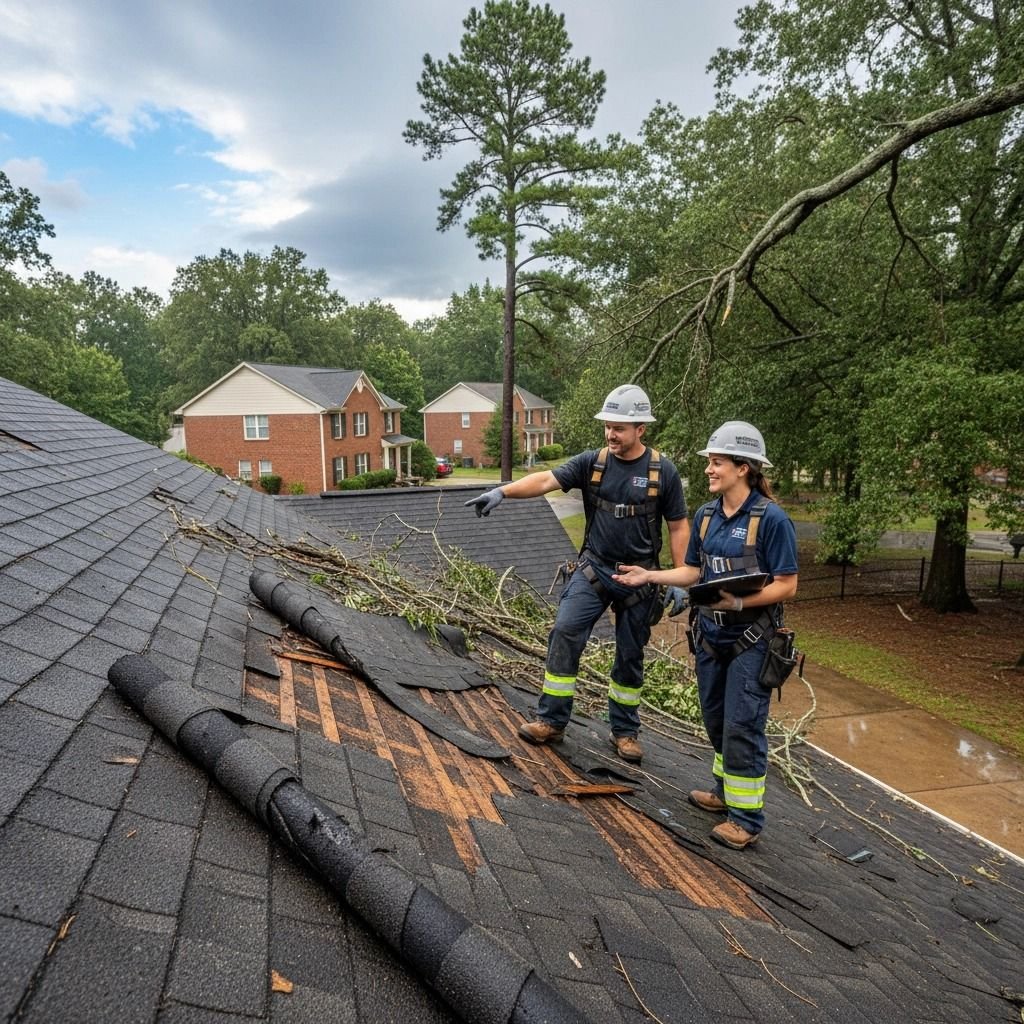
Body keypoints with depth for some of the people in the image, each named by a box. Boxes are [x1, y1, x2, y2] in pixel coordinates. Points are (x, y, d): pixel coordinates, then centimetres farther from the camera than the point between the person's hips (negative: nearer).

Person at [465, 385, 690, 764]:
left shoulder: (663, 471, -7)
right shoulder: (592, 462, -4)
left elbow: (679, 527, -2)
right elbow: (546, 480, -17)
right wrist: (502, 490, -34)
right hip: (593, 569, 1)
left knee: (630, 655, 9)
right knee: (565, 632, -12)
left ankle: (625, 731, 26)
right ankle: (551, 721, 2)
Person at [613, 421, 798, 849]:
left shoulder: (771, 518, -17)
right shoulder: (705, 515, 3)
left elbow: (786, 585, -15)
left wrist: (739, 603, -28)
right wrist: (649, 576, -2)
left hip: (750, 640, -7)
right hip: (710, 636, 7)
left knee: (742, 726, -1)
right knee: (716, 721, 19)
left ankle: (746, 818, 15)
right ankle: (724, 792, 39)